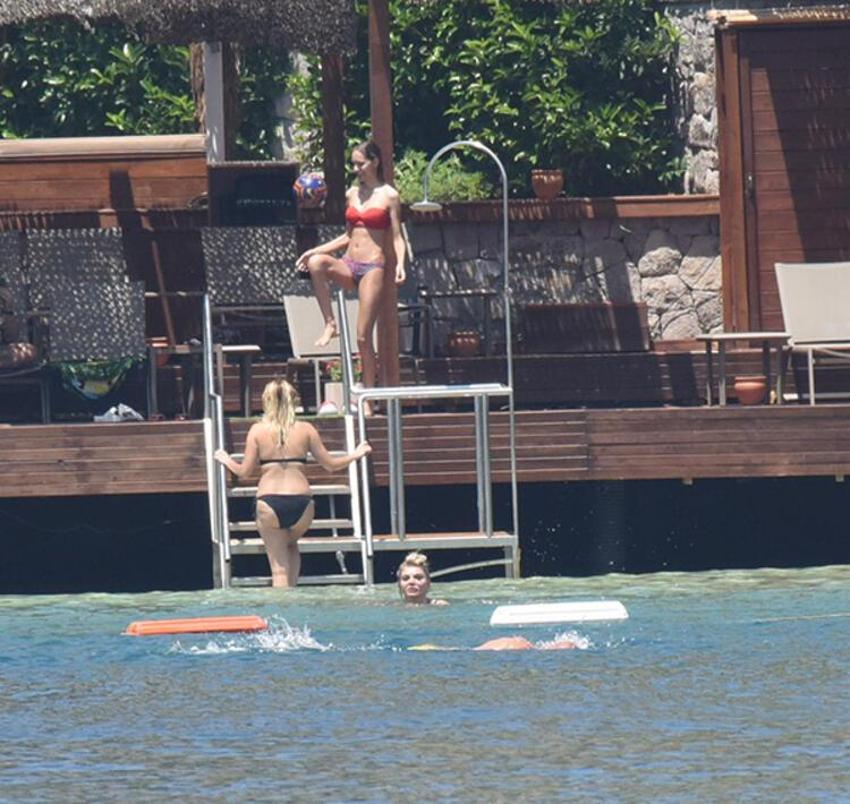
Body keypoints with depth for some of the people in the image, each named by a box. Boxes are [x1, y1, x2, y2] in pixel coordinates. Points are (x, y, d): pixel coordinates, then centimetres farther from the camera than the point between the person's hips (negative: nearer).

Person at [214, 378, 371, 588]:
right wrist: (356, 455, 26)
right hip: (301, 502, 1)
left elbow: (244, 471, 3)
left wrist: (226, 460, 24)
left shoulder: (258, 430, 2)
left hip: (269, 502, -1)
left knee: (279, 566, 7)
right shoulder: (305, 429, 4)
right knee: (290, 546, 31)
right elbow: (330, 464, 9)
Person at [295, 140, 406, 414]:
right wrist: (315, 250, 13)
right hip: (349, 265, 5)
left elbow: (397, 237, -1)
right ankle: (330, 325, -21)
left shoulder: (388, 196, -1)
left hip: (373, 267, -5)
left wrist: (400, 264, -19)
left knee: (363, 336, -8)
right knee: (316, 263, -30)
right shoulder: (352, 194, 14)